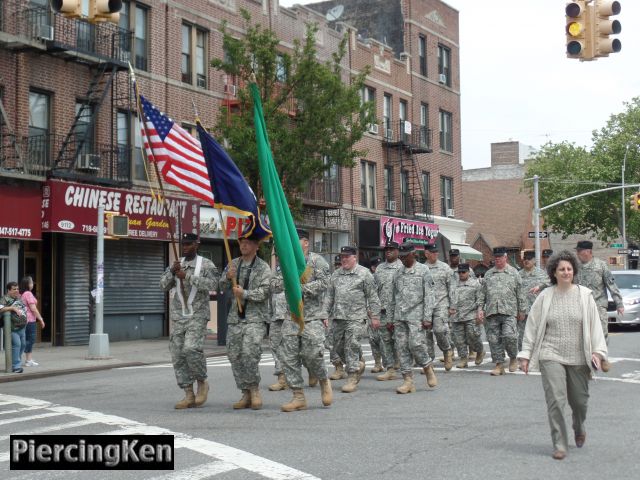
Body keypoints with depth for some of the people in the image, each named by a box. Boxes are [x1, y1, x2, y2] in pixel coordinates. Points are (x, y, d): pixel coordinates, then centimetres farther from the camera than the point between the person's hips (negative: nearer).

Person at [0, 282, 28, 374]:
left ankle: (16, 362, 29)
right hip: (13, 328, -8)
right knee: (16, 344, -16)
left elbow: (24, 308, 32)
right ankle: (16, 366, -14)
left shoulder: (19, 299, 15)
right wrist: (13, 308, -27)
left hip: (22, 327, 8)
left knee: (23, 344, 13)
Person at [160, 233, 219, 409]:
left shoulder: (206, 264, -1)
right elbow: (163, 285, 8)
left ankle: (202, 382, 1)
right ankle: (189, 395, 5)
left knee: (191, 349, -23)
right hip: (177, 316, 5)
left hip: (197, 315, -5)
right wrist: (172, 272, -11)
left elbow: (212, 283, -17)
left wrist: (187, 276, -21)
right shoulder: (176, 264, 14)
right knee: (177, 355, -1)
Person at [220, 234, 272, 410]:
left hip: (255, 318, -5)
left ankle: (254, 389, -1)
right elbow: (222, 286, 14)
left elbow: (265, 291, -10)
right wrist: (228, 277, -5)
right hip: (235, 317, 5)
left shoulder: (263, 267, -1)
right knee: (235, 355, 3)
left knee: (250, 353, -20)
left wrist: (245, 293, -17)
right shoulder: (234, 264, 15)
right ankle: (246, 394, 11)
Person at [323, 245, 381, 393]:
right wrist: (325, 315, 10)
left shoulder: (364, 273, -1)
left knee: (352, 346, -10)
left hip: (356, 317, -6)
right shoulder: (336, 274, 14)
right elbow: (329, 296, 17)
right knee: (338, 346, 9)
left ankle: (352, 377, -3)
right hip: (338, 317, 6)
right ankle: (358, 364, 32)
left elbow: (372, 297, -1)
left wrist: (374, 317, -4)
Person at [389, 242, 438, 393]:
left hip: (416, 315, -5)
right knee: (402, 348, 0)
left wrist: (427, 318, -11)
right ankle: (408, 380, 3)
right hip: (399, 317, 5)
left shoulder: (423, 270, 1)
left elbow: (429, 296, -4)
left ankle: (428, 367, 12)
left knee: (415, 344, -15)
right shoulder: (398, 272, 15)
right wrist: (391, 318, 15)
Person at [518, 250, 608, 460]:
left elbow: (594, 325, 2)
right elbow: (532, 326, 5)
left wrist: (597, 351, -7)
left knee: (579, 400, 11)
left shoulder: (584, 295, 1)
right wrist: (525, 354, 3)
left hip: (578, 358, 1)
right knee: (555, 400, -10)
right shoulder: (545, 297, 0)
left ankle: (579, 428, 43)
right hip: (551, 356, -1)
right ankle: (559, 445, -2)